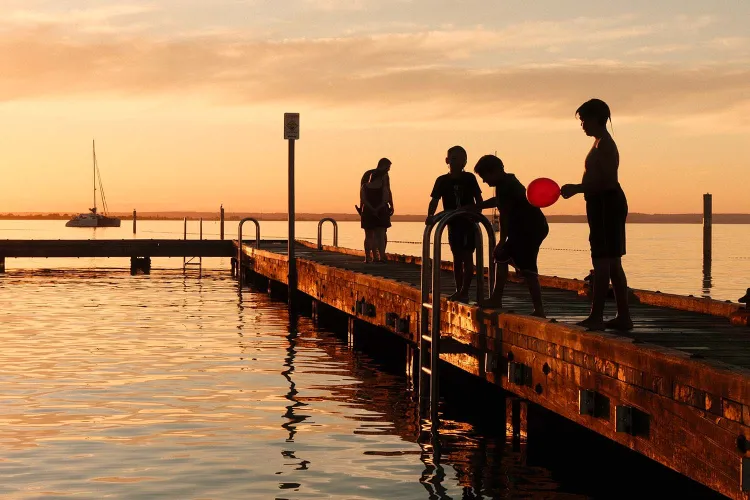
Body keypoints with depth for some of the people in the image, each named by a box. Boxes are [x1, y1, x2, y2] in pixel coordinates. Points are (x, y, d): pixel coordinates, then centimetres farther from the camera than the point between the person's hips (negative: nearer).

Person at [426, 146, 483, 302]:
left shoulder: (469, 178, -2)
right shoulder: (442, 181, 1)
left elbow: (479, 199, 1)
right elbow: (434, 201, -4)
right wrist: (430, 216, -22)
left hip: (469, 223, -3)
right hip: (453, 224, 3)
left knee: (467, 257, -6)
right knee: (457, 258, 9)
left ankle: (464, 292, -4)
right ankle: (459, 291, 18)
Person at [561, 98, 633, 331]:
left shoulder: (604, 144, -14)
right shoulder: (603, 144, 19)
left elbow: (606, 180, -24)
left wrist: (576, 188, -21)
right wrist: (576, 189, 17)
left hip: (606, 204, -11)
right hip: (609, 204, 11)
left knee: (602, 261, -11)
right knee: (612, 263, 12)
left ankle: (596, 317, -12)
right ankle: (624, 316, 16)